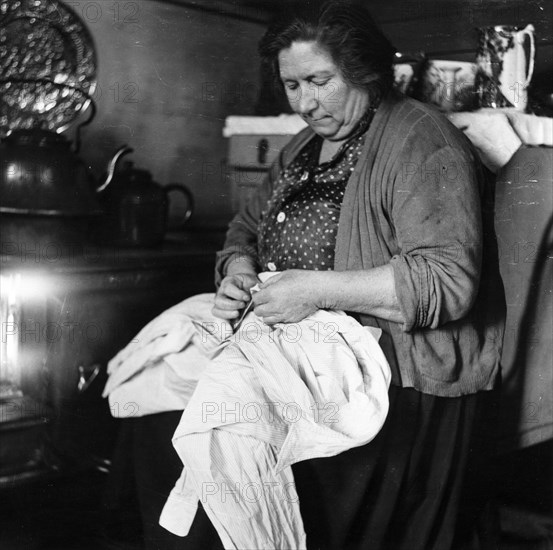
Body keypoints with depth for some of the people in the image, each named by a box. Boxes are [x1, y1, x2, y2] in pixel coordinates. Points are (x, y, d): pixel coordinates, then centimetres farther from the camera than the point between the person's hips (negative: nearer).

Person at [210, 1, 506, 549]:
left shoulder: (423, 146, -14)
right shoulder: (303, 149, 13)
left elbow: (447, 281, -24)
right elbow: (246, 228, 18)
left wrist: (318, 289, -26)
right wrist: (238, 273, -5)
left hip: (408, 397, -7)